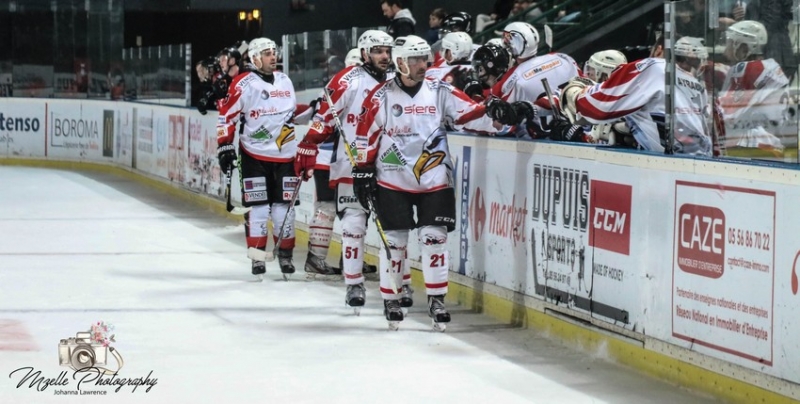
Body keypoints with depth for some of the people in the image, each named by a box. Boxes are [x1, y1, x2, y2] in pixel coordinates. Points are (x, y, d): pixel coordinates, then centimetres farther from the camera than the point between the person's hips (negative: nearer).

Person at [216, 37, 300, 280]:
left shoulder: (285, 81, 11)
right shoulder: (243, 85, -8)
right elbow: (227, 116, -7)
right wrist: (225, 146, -12)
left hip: (284, 155, 4)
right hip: (254, 156, -4)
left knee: (283, 207, 5)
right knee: (258, 208, -6)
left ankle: (285, 255, 16)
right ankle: (257, 256, 4)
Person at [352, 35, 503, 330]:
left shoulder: (440, 92, 1)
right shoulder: (382, 96, -4)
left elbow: (473, 114, -3)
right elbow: (366, 136, 0)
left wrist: (501, 120, -17)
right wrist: (363, 172, -1)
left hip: (434, 180, 1)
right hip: (393, 181, -1)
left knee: (434, 237, -2)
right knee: (394, 240, 2)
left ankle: (437, 300, 7)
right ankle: (391, 300, 14)